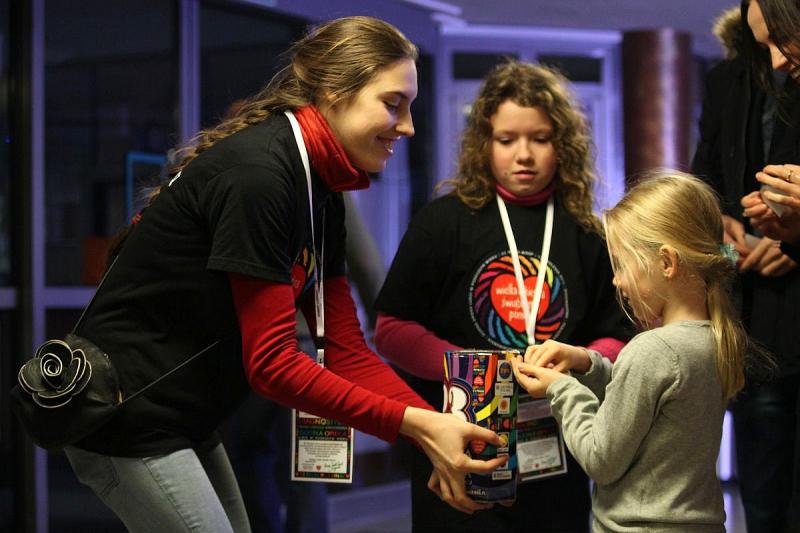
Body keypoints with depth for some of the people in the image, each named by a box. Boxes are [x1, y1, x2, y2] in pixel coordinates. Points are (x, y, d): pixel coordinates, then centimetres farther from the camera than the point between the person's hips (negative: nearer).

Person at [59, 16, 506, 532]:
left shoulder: (323, 197, 6)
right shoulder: (256, 173, -23)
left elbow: (346, 352, 3)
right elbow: (271, 363, -23)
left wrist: (438, 428, -10)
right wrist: (414, 424, -24)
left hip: (187, 421, 9)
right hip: (128, 417, -9)